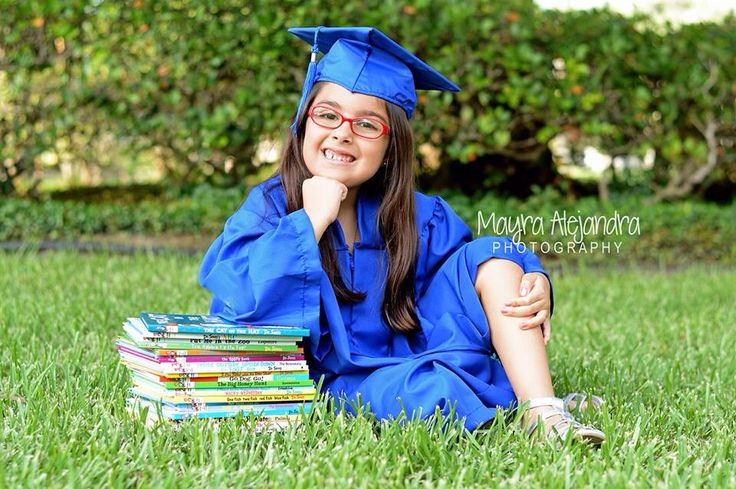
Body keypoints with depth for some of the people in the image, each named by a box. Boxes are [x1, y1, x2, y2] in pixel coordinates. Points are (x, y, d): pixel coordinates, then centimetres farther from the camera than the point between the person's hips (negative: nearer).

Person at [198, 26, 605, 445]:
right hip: (332, 386, -5)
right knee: (429, 389, -38)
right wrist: (312, 220, -24)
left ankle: (545, 414, -20)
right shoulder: (266, 209, -9)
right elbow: (243, 305, -26)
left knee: (492, 254, -9)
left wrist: (533, 282, -14)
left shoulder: (415, 216, 2)